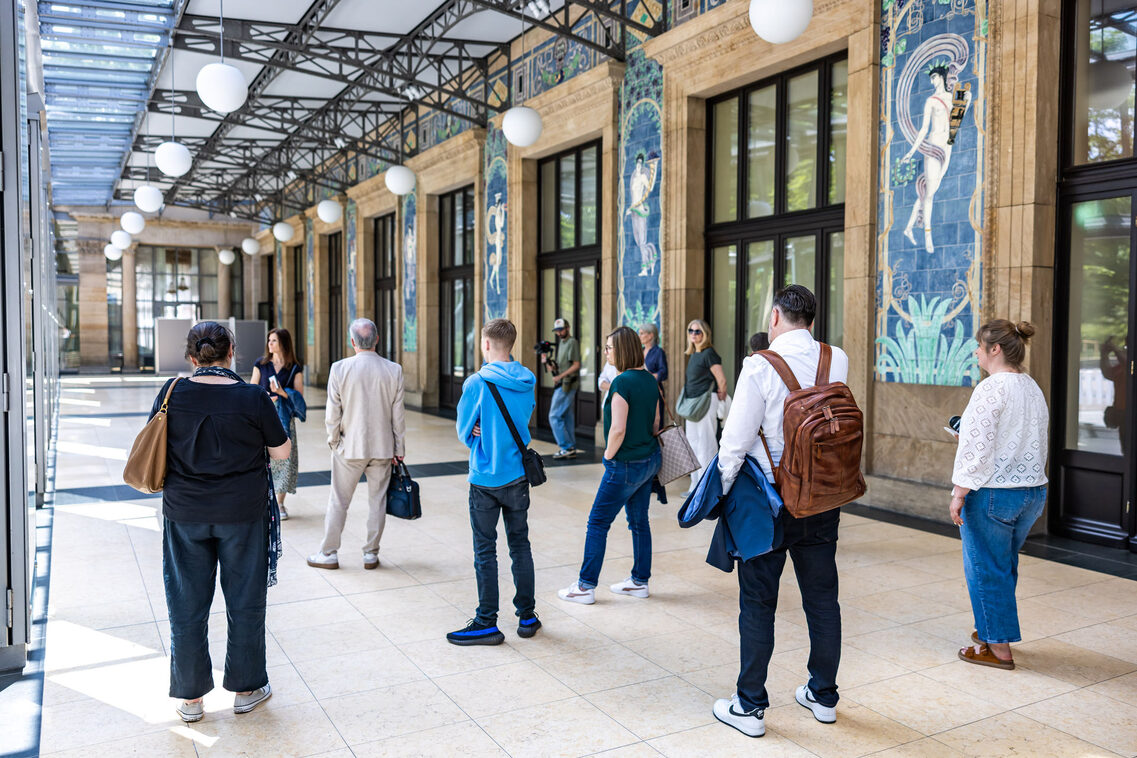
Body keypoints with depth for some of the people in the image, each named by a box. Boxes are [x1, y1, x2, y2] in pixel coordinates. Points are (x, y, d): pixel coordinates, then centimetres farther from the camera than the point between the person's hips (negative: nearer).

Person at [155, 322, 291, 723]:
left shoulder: (172, 395, -6)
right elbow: (282, 452, -4)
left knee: (187, 605, 13)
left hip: (185, 513, 2)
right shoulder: (253, 398, -12)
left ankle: (190, 698, 24)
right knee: (244, 601, 13)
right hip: (243, 512, -2)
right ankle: (246, 688, 25)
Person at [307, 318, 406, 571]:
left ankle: (329, 553, 20)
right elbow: (398, 415, -2)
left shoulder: (339, 368, -11)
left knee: (338, 501, 10)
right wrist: (398, 449, 6)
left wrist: (333, 440, 9)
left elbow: (332, 413, -7)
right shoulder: (394, 370, -6)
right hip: (382, 447, 2)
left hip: (350, 446, -1)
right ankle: (371, 554, 19)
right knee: (377, 501, 11)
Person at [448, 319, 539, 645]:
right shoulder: (528, 383, 0)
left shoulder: (477, 383, -16)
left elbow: (464, 431, -7)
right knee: (520, 546, 14)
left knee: (485, 552, 4)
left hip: (486, 479, -5)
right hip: (518, 475, 5)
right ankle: (527, 617, 23)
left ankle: (487, 623, 12)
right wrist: (487, 431, 2)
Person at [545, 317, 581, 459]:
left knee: (554, 416, -9)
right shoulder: (561, 342, 19)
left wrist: (560, 376, -22)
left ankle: (566, 447, -6)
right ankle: (571, 449, 15)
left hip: (567, 385, -10)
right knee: (568, 418, 11)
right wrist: (548, 361, 2)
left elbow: (576, 365, -17)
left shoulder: (572, 342, -10)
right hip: (563, 385, 10)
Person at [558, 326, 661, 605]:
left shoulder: (622, 382, -19)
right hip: (650, 460, 9)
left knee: (598, 522, 1)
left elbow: (618, 429, -22)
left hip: (626, 465, -8)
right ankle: (640, 581, 25)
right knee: (639, 521, 16)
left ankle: (585, 586, 7)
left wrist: (608, 456, -9)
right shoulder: (650, 380, 6)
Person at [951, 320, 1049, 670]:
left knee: (985, 569, 4)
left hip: (993, 493, -9)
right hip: (1033, 491, 9)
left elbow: (977, 447, -20)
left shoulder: (991, 389, -17)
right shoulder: (1034, 389, 11)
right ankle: (993, 629, 33)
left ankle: (998, 648, 12)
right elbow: (1034, 443, 17)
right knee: (1004, 566, 20)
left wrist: (960, 493, -17)